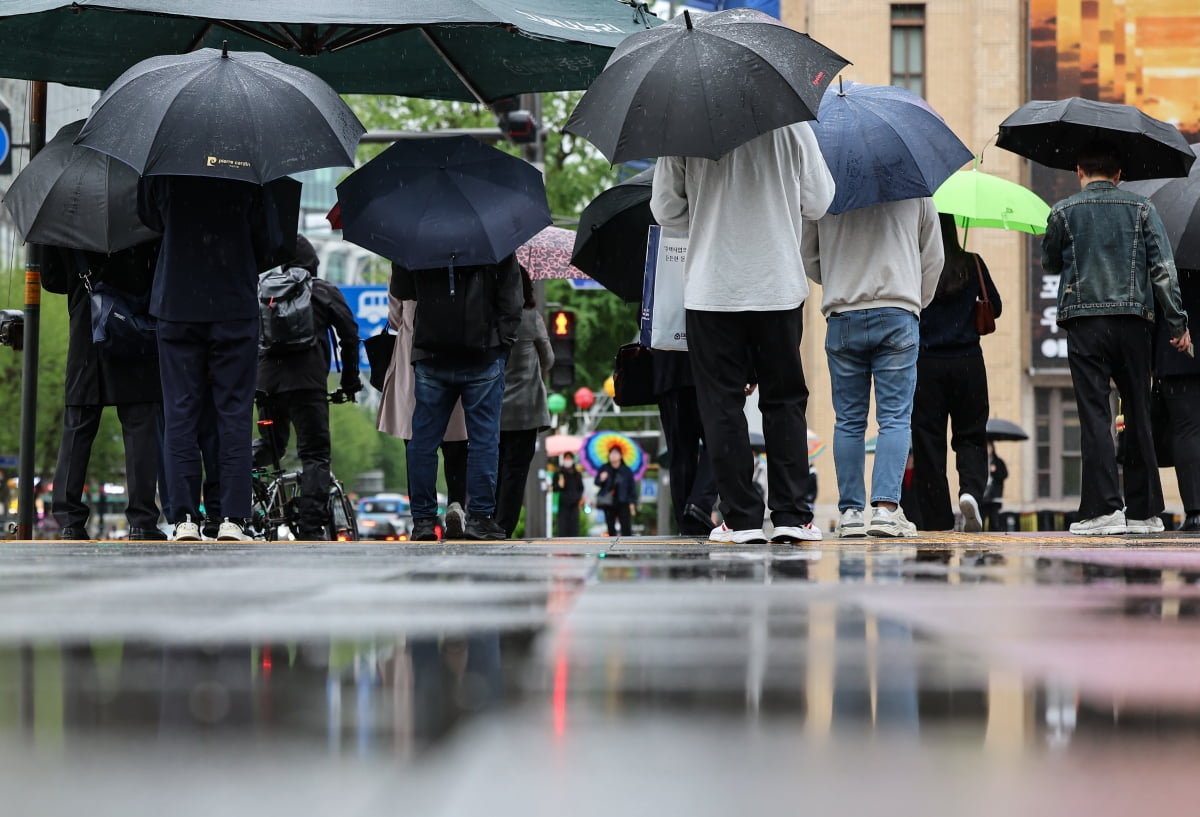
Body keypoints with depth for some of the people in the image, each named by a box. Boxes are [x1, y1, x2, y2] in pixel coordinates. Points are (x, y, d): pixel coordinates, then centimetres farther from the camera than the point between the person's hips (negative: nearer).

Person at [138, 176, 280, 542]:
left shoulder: (161, 171, -2)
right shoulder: (250, 174, -7)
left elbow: (148, 217, 15)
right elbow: (270, 241, -2)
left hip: (176, 309, 1)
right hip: (234, 309, -1)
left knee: (180, 413, 5)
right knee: (235, 413, 3)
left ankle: (185, 517, 0)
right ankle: (232, 518, -2)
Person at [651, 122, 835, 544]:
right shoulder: (792, 125, -2)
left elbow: (665, 209, 2)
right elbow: (817, 203, 4)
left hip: (712, 291, -1)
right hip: (780, 288, 1)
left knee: (722, 404, 4)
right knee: (785, 401, 10)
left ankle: (741, 517, 2)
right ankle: (790, 514, 7)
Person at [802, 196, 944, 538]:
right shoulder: (916, 193, 9)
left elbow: (808, 258, 14)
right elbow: (934, 259, 12)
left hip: (842, 317, 1)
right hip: (898, 316, -1)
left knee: (849, 421, 5)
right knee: (895, 417, -3)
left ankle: (851, 511, 2)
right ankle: (886, 506, -15)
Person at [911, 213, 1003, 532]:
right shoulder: (973, 265, 1)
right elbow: (995, 307, 9)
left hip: (924, 363, -1)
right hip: (968, 362, 1)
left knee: (928, 440, 4)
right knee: (971, 435, 11)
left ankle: (936, 521, 2)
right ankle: (971, 490, -17)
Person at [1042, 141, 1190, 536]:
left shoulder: (1064, 211, 5)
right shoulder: (1141, 208, 7)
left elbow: (1050, 264, 18)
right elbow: (1163, 268, 1)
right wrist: (1178, 324, 3)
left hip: (1084, 322, -2)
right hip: (1134, 320, 2)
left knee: (1095, 414, -4)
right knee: (1138, 414, 9)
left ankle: (1105, 508, -14)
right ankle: (1144, 510, 11)